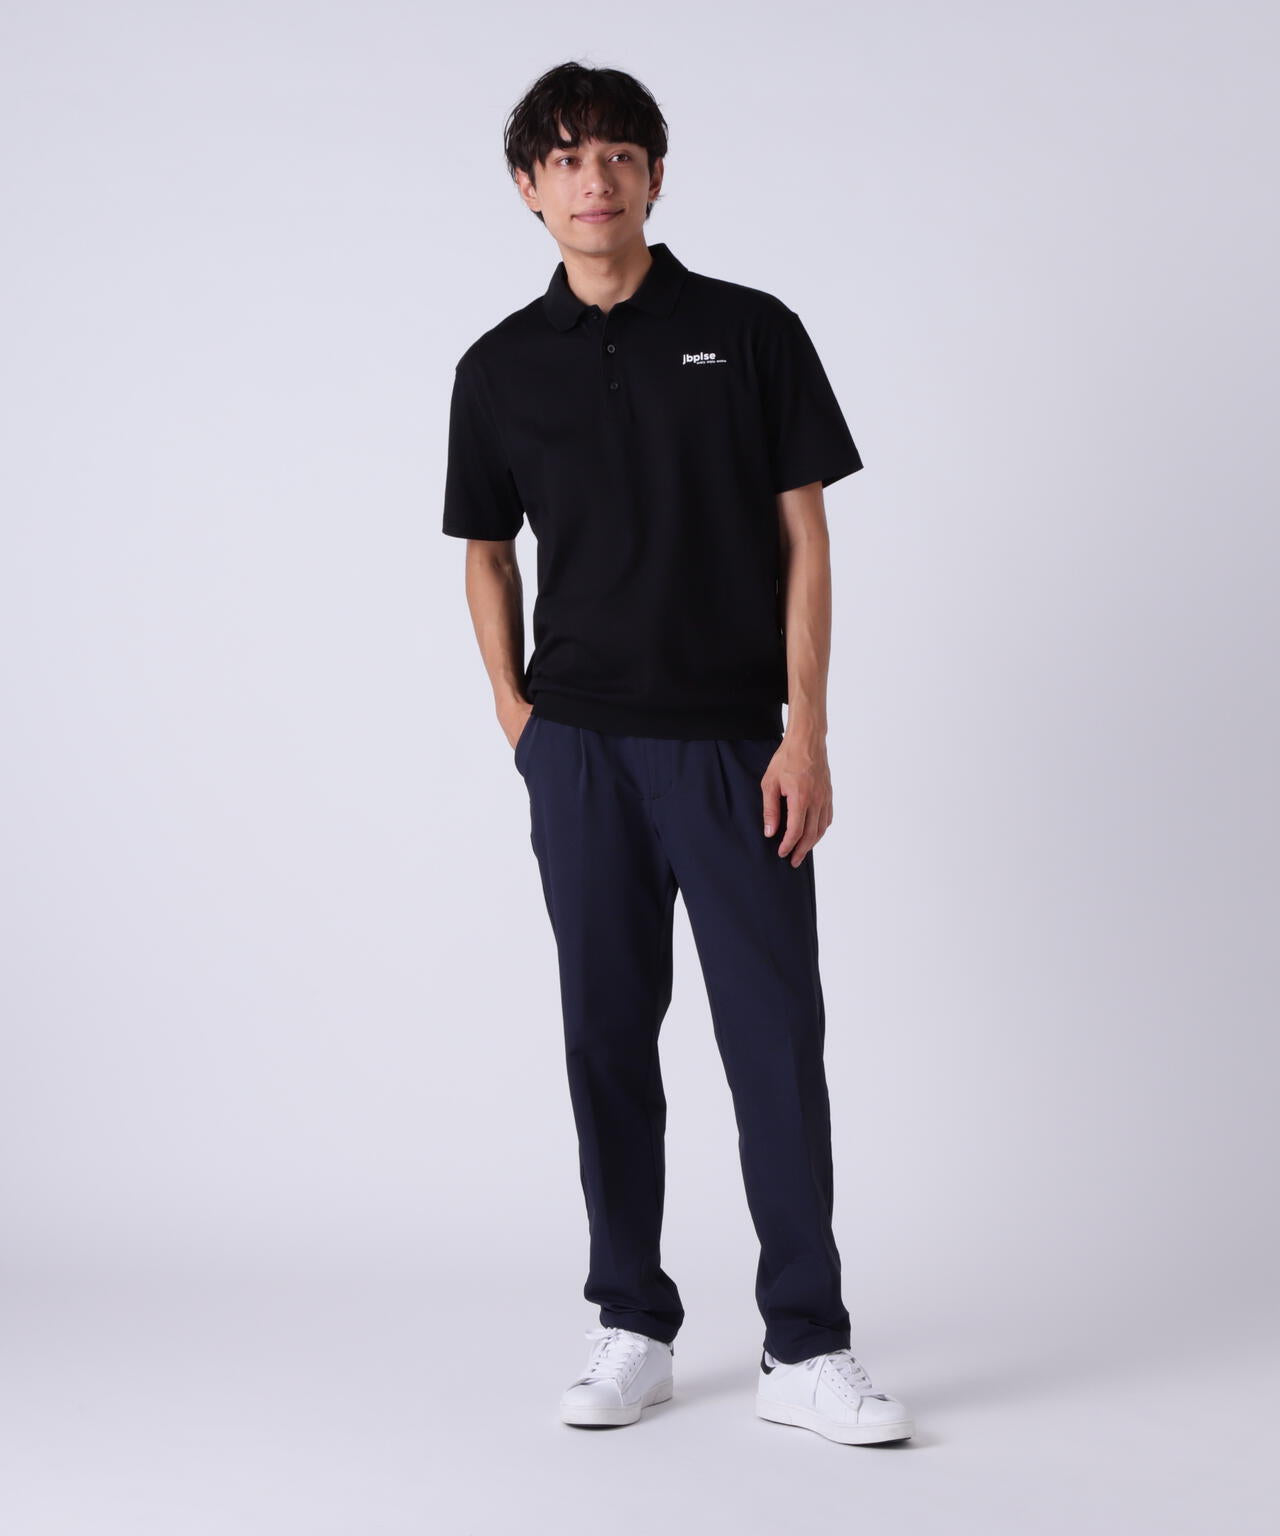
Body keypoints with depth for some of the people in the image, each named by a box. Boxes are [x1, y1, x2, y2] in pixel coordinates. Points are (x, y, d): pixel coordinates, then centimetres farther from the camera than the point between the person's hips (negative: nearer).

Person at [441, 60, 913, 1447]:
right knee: (608, 1035, 7)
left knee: (778, 1040, -2)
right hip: (582, 748, 2)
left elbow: (804, 540, -1)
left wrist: (805, 732, -8)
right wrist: (516, 713, 6)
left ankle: (803, 1350, 6)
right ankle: (632, 1328, 19)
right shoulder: (501, 370, 6)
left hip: (735, 746, -2)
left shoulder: (751, 333, 0)